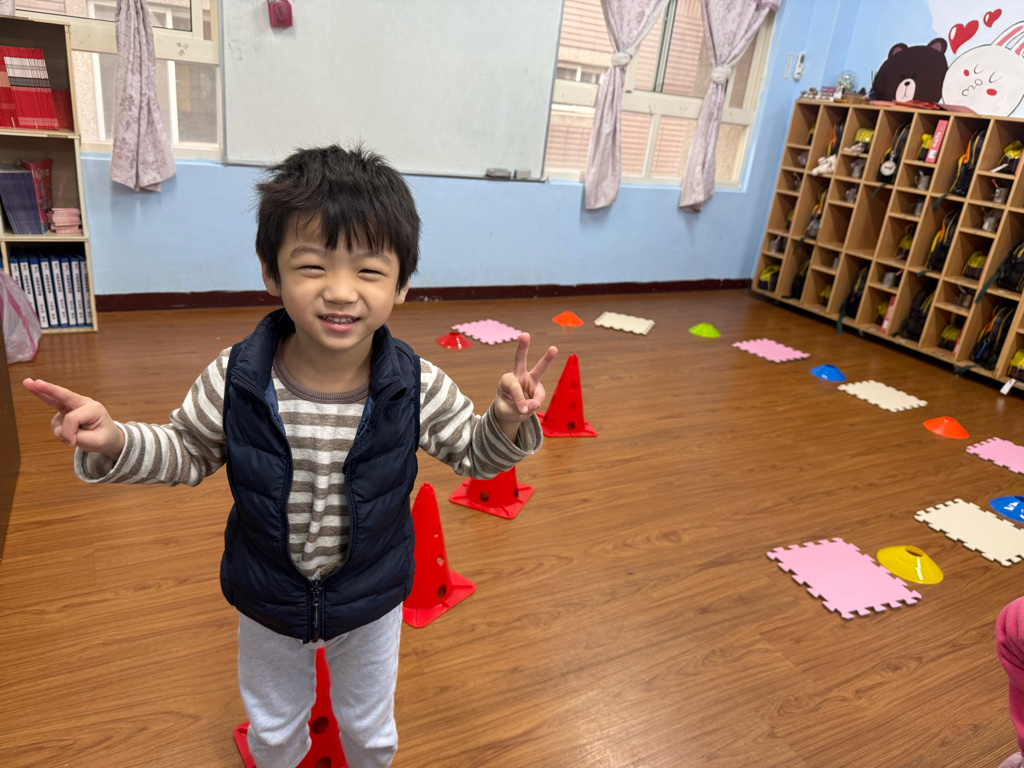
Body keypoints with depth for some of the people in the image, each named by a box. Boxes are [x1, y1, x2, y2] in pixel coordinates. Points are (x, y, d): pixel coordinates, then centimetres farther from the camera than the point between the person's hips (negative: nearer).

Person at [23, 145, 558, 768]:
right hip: (268, 601, 1)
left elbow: (472, 454, -10)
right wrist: (113, 442, -24)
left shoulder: (418, 387, -26)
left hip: (373, 600, -1)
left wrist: (508, 423, -31)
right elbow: (189, 454, -6)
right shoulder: (234, 380, -24)